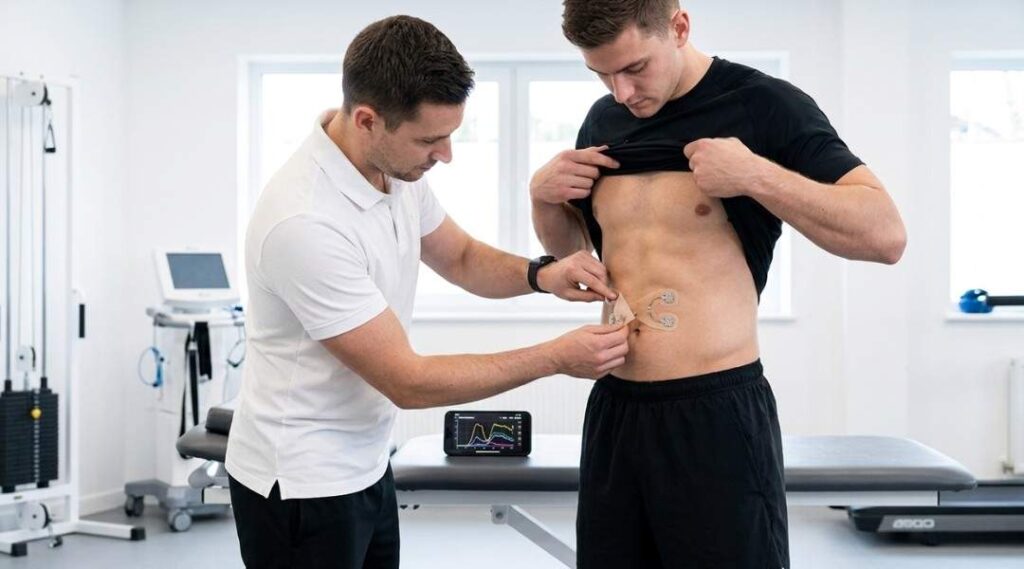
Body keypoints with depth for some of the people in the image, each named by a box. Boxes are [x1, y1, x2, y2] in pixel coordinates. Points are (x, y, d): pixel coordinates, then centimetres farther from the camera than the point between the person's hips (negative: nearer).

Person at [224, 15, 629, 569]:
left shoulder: (397, 167, -5)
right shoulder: (305, 223, -29)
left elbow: (461, 257, 14)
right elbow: (408, 382, -24)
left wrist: (540, 273, -7)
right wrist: (557, 358, -19)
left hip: (366, 464, 7)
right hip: (300, 482, -7)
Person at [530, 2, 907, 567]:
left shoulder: (763, 104, -7)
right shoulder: (603, 122, 9)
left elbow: (886, 236, -13)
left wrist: (755, 175, -22)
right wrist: (543, 196, 3)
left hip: (718, 414, -5)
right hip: (613, 410, 6)